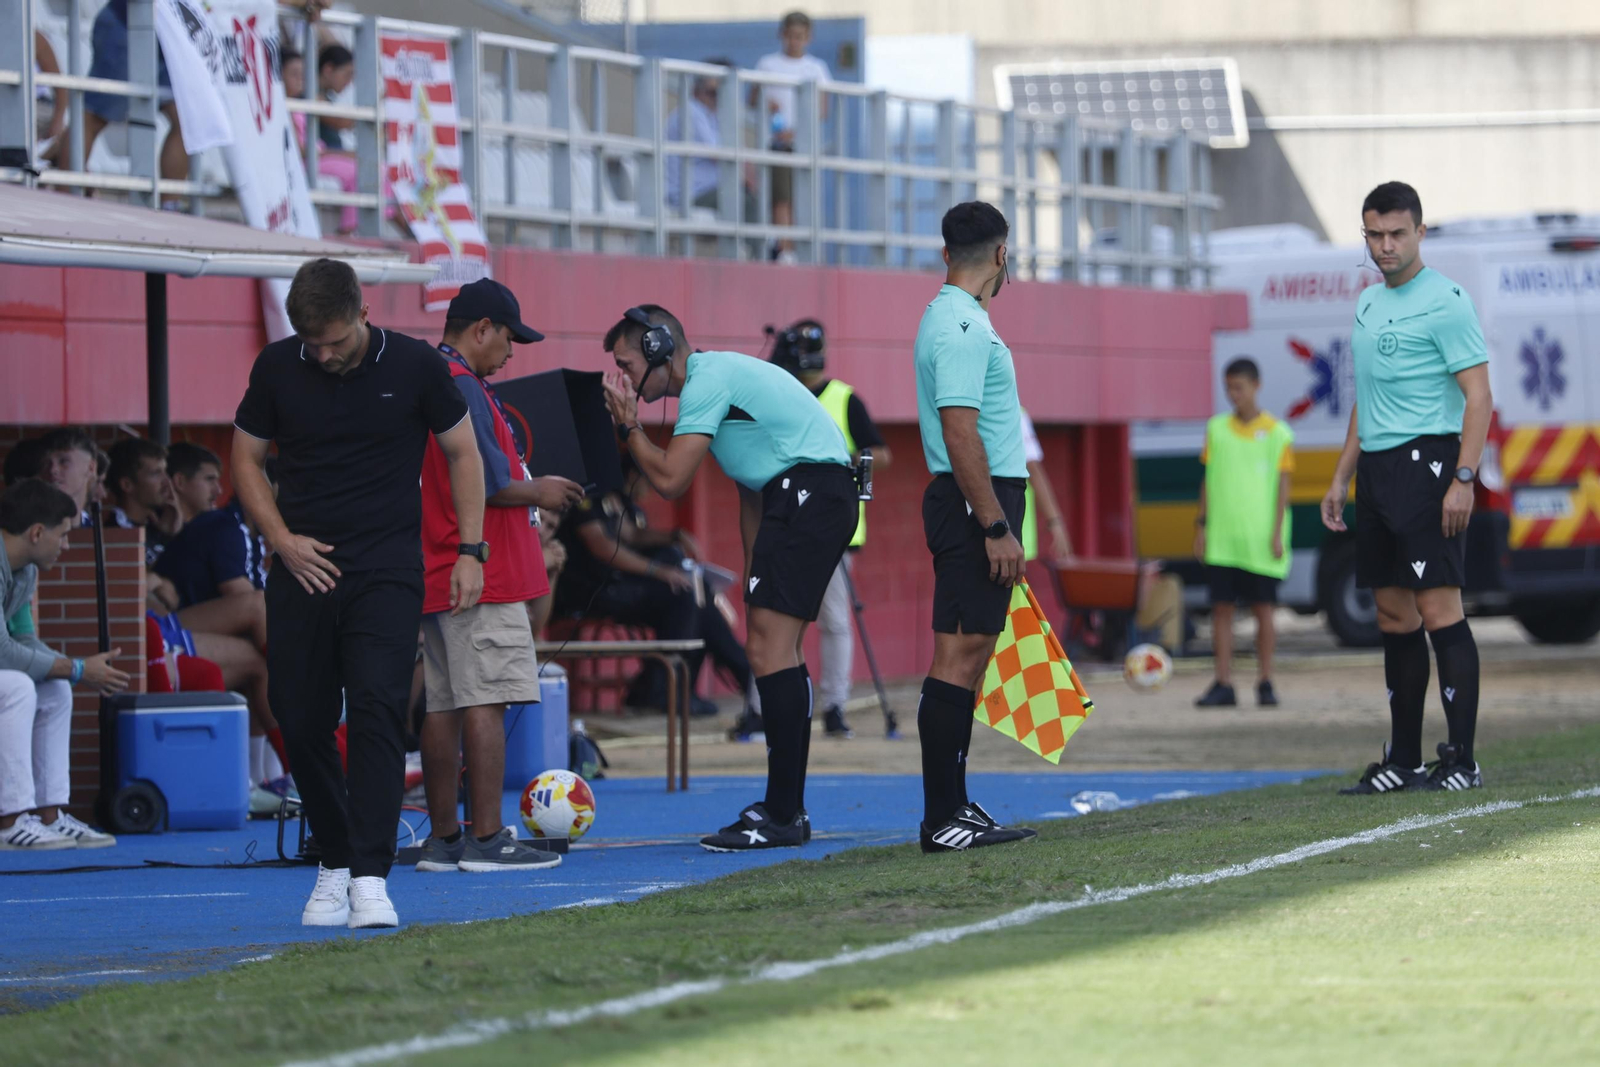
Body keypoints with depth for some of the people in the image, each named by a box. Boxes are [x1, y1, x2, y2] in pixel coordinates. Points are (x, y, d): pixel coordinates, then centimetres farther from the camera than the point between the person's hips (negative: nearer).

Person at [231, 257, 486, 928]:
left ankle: (369, 878, -19)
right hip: (303, 568, 3)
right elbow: (247, 458, 11)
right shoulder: (277, 368, -1)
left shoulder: (413, 365, -5)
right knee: (301, 722, 3)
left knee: (377, 713, -16)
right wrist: (282, 538, -3)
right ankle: (334, 862, 21)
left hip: (387, 573, -3)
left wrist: (470, 551, 1)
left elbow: (461, 451, 6)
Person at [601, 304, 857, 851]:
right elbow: (753, 486, 27)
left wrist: (628, 425, 0)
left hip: (809, 492, -11)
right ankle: (786, 808, 16)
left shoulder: (708, 379, -10)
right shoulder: (716, 376, 23)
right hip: (801, 496, 11)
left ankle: (781, 816, -16)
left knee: (770, 650, -14)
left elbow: (670, 479, -15)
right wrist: (756, 574, 25)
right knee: (772, 649, 13)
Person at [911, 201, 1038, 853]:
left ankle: (953, 808, 14)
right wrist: (996, 528, -22)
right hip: (975, 504, -11)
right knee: (960, 657, -11)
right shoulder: (961, 328, -15)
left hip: (975, 507, 11)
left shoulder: (952, 319, 17)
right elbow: (960, 434, -22)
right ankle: (942, 820, -12)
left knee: (966, 658, 11)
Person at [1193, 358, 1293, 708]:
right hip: (1222, 537, 2)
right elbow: (1209, 480, 12)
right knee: (1221, 608, 0)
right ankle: (1222, 684, 2)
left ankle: (1265, 683, 9)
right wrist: (1202, 525, 6)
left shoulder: (1277, 433, 0)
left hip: (1260, 540, -2)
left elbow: (1282, 486, 0)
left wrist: (1277, 534, -6)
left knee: (1263, 610, 1)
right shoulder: (1216, 429, 9)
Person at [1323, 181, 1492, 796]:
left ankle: (1462, 761, -10)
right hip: (1377, 469, 8)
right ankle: (1403, 762, 12)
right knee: (1394, 616, 8)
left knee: (1438, 608, -11)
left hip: (1426, 462, -8)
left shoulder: (1444, 301, -8)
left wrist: (1463, 479, -20)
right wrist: (1341, 478, 21)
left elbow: (1478, 393, -12)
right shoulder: (1368, 303, 18)